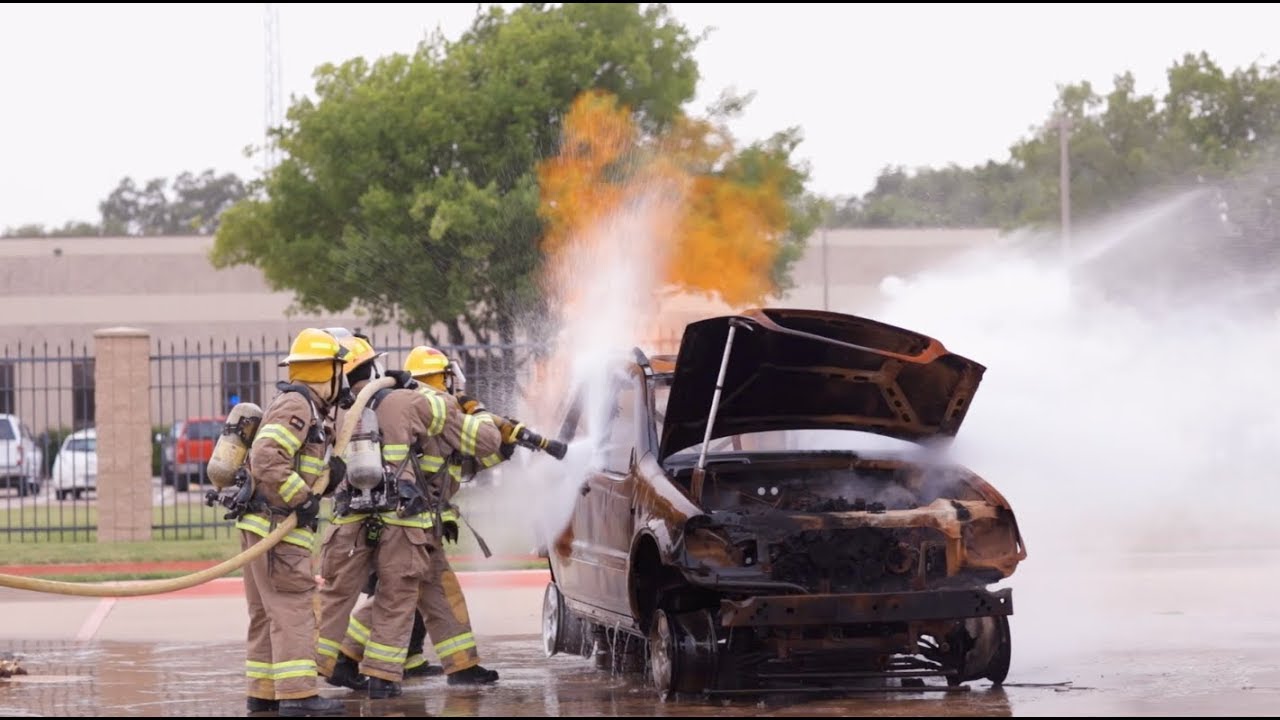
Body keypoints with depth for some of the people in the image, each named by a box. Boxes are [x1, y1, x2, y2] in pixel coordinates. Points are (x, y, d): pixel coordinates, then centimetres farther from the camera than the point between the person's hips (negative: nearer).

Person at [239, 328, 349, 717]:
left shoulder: (307, 408, 19)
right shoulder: (296, 406, -13)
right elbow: (266, 460, -25)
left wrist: (330, 473, 3)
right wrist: (303, 499, -21)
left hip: (263, 525, 10)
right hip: (277, 525, -10)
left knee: (268, 612, 13)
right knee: (294, 608, -12)